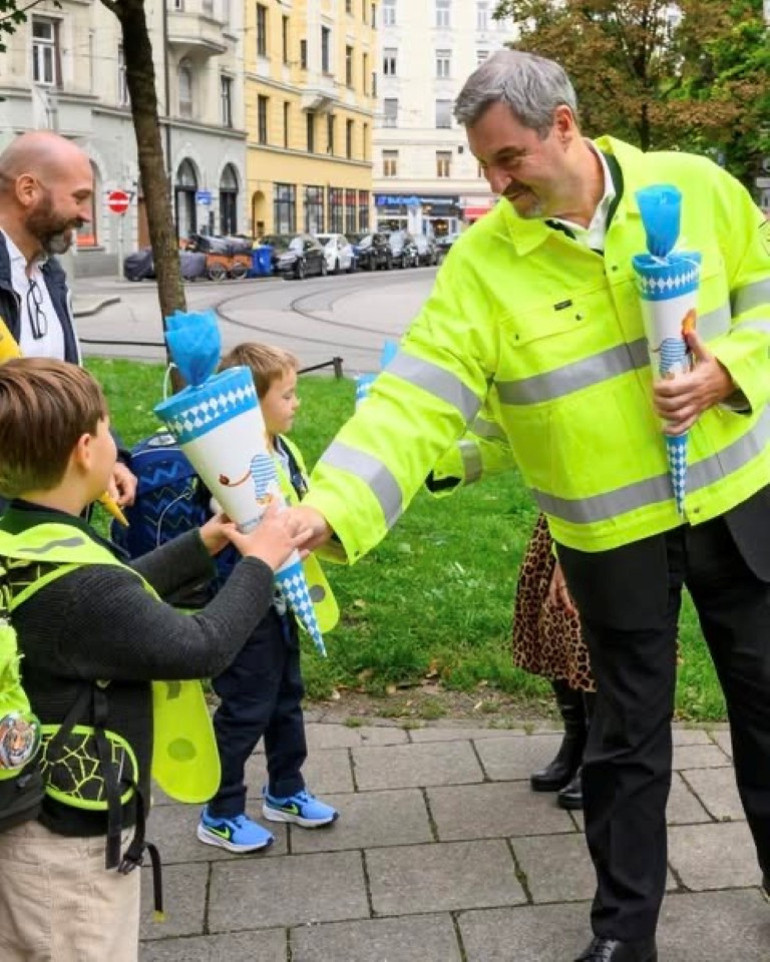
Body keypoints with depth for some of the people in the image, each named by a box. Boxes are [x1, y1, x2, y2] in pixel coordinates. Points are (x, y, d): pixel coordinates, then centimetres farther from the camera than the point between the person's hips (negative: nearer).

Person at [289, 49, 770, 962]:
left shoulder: (696, 188, -8)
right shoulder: (482, 262, -13)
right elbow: (413, 403, -21)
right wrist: (326, 508, -34)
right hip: (612, 536, -1)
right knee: (627, 736, 10)